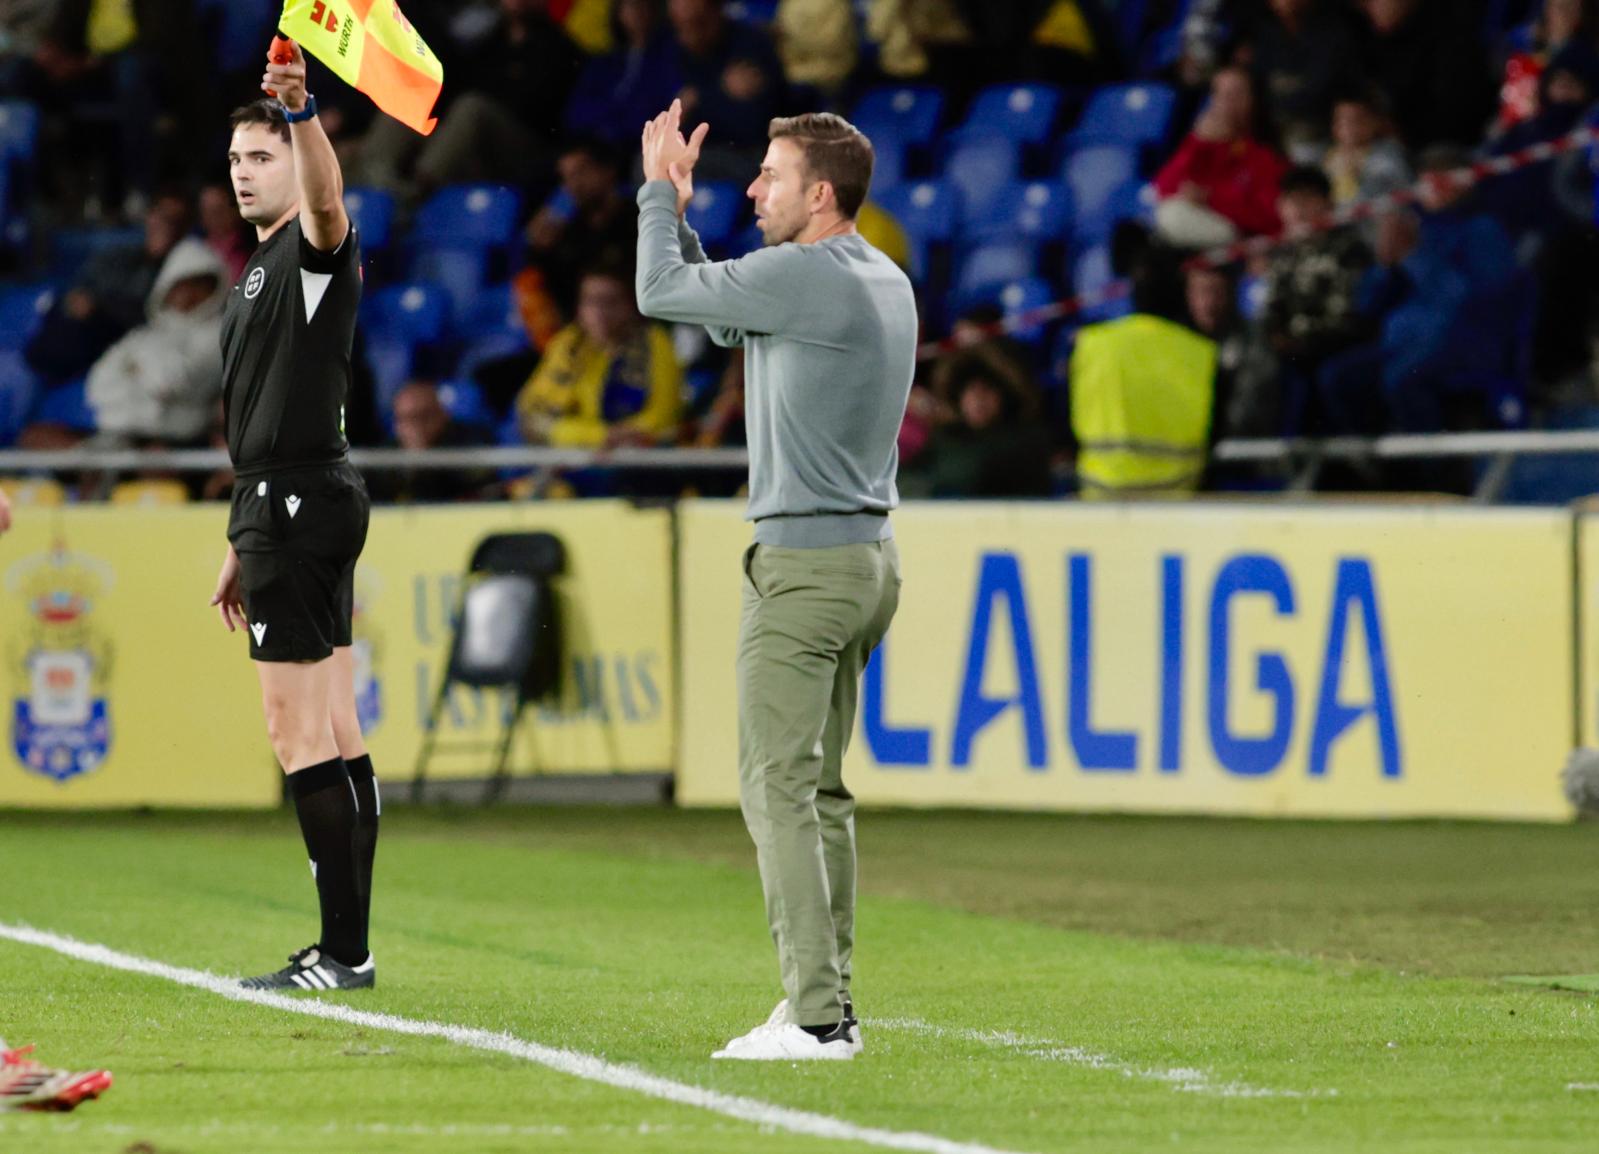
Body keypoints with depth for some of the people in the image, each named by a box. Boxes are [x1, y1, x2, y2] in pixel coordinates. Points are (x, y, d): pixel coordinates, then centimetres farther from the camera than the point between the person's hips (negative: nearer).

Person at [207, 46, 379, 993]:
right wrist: (246, 545, 26)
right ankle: (349, 948, 11)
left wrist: (301, 112, -53)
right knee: (337, 739, 9)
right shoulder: (262, 270, 21)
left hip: (300, 505, -10)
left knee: (303, 739, -10)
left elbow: (326, 197, -34)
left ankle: (343, 952, -11)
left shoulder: (316, 250, -8)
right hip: (292, 511, 10)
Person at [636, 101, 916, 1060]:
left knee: (779, 788, -9)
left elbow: (661, 293, -5)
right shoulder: (887, 283, 14)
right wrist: (678, 203, 24)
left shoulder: (801, 276, -16)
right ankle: (829, 1004, 14)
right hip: (869, 556, 10)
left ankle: (816, 1015, -14)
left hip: (806, 559, -9)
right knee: (821, 788, 13)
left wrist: (660, 190, 10)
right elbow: (717, 312, 26)